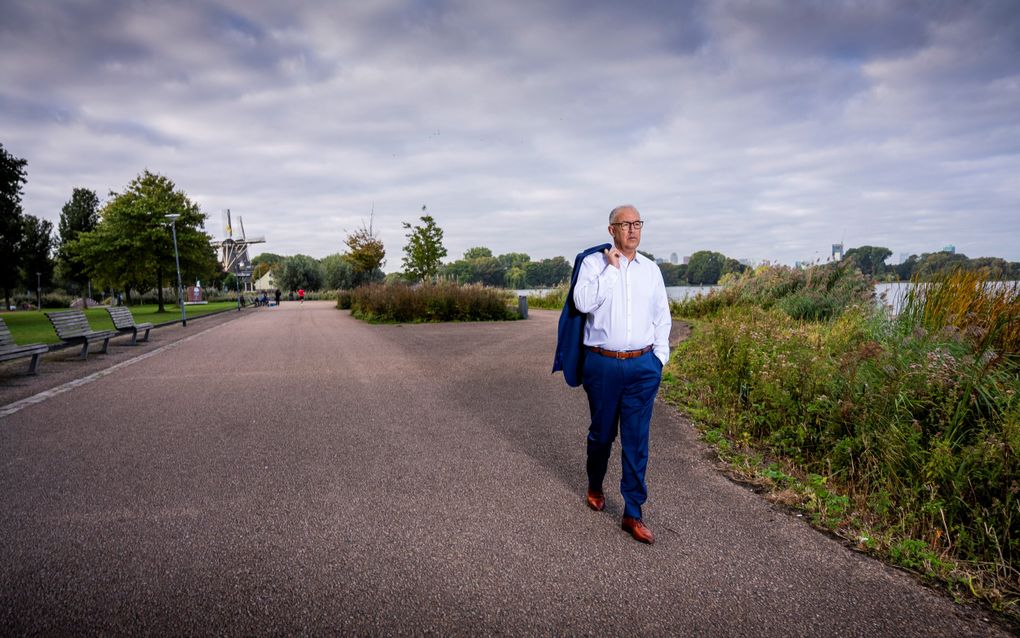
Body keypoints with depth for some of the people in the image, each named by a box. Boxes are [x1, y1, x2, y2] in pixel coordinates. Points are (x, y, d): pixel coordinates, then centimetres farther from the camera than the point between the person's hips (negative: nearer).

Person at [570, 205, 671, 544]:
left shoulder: (651, 269, 9)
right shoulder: (593, 263, -1)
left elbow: (662, 317, 14)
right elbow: (582, 302, -18)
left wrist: (659, 358, 8)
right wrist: (611, 269, -15)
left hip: (643, 366, 2)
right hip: (602, 364, -2)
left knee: (637, 440, 2)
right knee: (602, 433, 14)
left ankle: (633, 513, 12)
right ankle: (595, 487, 39)